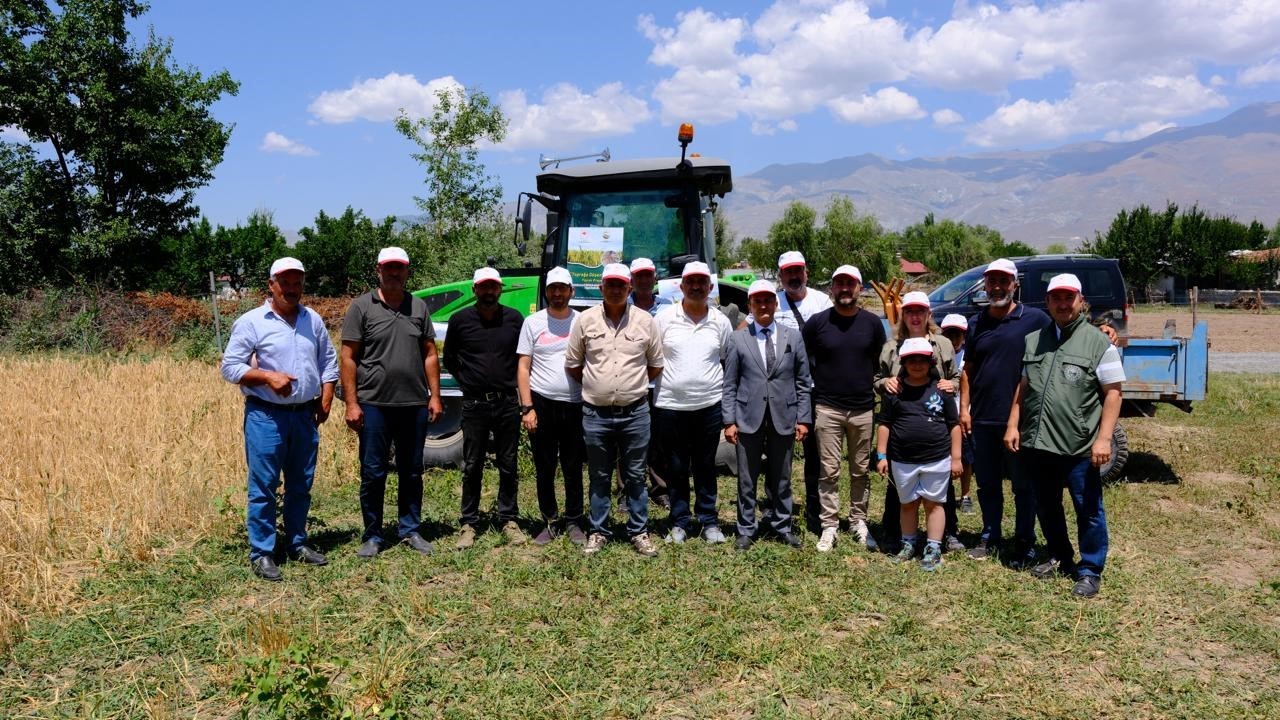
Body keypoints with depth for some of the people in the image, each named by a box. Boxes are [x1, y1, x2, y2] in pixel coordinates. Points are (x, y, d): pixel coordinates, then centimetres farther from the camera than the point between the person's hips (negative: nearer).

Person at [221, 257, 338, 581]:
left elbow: (328, 362, 15)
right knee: (263, 487, -2)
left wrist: (326, 401, 6)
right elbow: (230, 367, -6)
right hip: (266, 416, -5)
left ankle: (297, 543, 26)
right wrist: (267, 376, -19)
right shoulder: (251, 322, -5)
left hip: (305, 415, 5)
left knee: (301, 485, 13)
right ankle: (261, 553, 7)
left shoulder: (314, 320, 9)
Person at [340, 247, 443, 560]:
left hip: (415, 405, 3)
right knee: (373, 473, 5)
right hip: (374, 405, -3)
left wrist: (435, 396, 4)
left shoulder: (419, 307, 9)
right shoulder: (362, 306, -1)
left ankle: (411, 530, 25)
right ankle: (372, 536, 17)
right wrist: (351, 403, -9)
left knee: (412, 472, 12)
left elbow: (430, 355, 11)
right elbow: (348, 358, -4)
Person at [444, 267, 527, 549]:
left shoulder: (514, 319, 2)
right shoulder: (460, 320, 0)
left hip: (507, 403, 1)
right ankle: (468, 523, 15)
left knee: (508, 465, 9)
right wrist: (467, 380, 5)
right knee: (472, 467, 6)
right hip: (474, 404, -1)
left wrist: (509, 381, 7)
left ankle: (509, 520, 20)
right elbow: (449, 359, 12)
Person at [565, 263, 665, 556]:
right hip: (596, 414, 0)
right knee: (599, 477, 12)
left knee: (635, 476, 10)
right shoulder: (585, 320, -1)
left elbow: (656, 365, 10)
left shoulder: (644, 321, 0)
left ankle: (639, 532, 21)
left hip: (635, 413, 0)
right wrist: (596, 386, 11)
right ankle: (598, 532, 23)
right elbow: (572, 364, 8)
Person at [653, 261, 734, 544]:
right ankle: (679, 522, 21)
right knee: (676, 468, 9)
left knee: (705, 467, 12)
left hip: (709, 406, 1)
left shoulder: (721, 321, 3)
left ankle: (709, 521, 23)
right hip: (670, 406, -1)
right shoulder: (664, 318, -2)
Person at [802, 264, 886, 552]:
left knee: (860, 471, 10)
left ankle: (858, 521, 23)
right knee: (830, 471, 1)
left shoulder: (872, 323, 3)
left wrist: (875, 388, 6)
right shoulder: (817, 322, -2)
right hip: (828, 408, -2)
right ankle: (829, 526, 8)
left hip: (864, 409, 2)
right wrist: (817, 386, 5)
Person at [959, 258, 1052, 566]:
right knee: (987, 483, 14)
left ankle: (1024, 542, 19)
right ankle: (990, 537, 26)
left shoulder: (1036, 319, -4)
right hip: (982, 419, 4)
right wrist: (964, 408, 6)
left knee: (1023, 485, 7)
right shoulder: (976, 323, 10)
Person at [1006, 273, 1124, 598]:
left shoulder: (1099, 343, -5)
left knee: (1088, 511, 5)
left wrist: (1104, 437, -15)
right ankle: (1059, 557, 36)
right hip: (1038, 443, 5)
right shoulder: (1033, 341, 10)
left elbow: (1113, 393, -7)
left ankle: (1090, 572, 18)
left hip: (1080, 448, -5)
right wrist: (1013, 425, 8)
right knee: (1046, 507, 18)